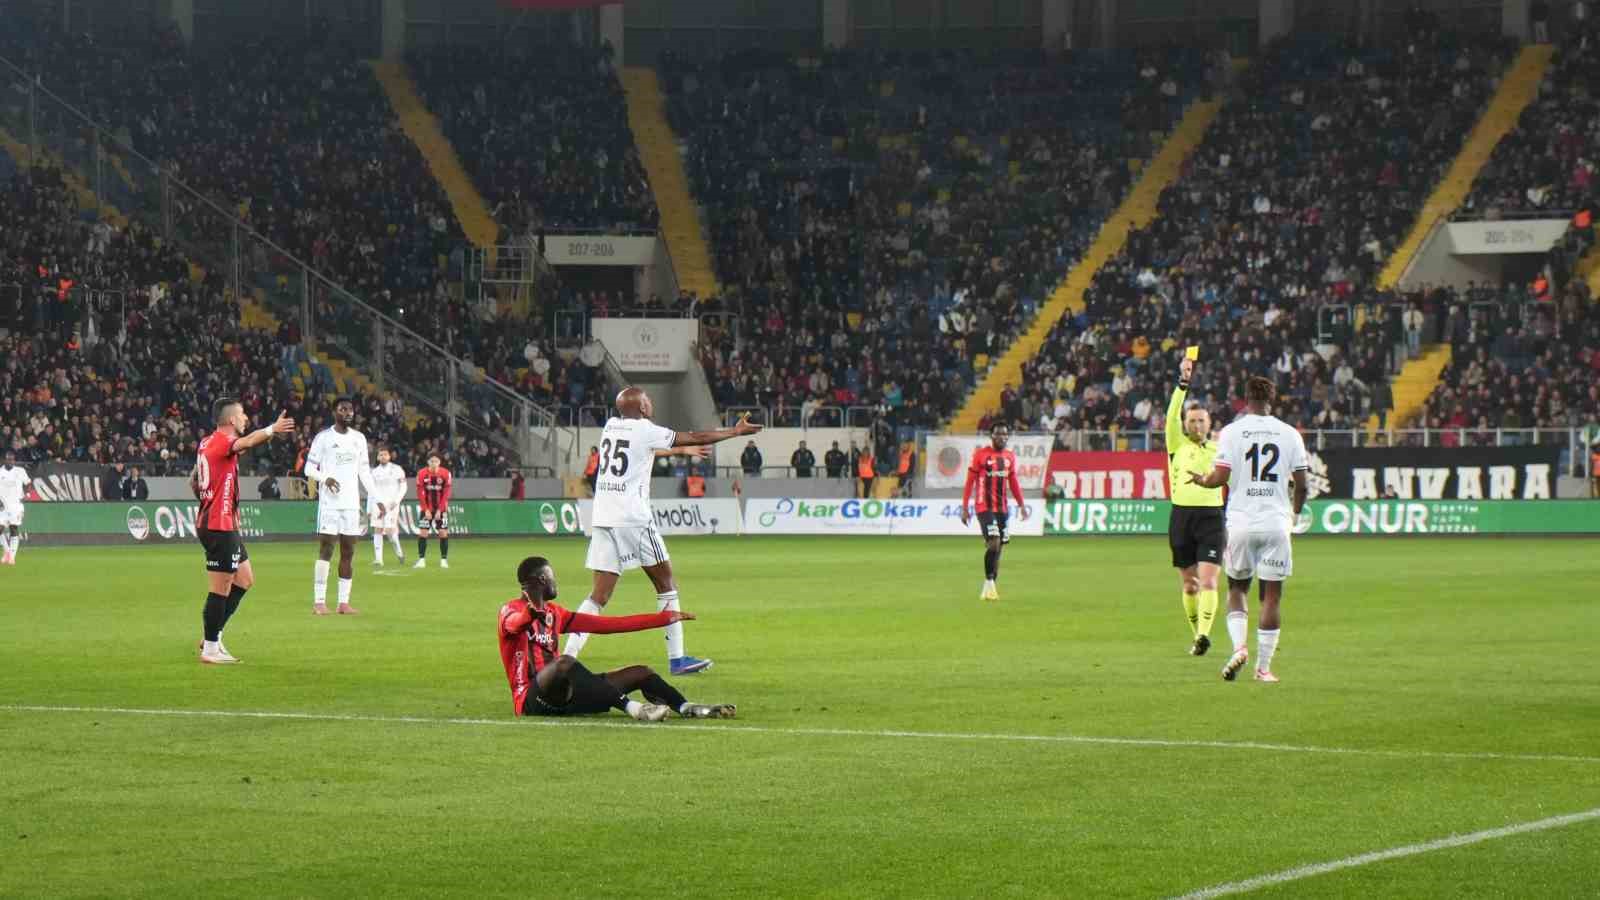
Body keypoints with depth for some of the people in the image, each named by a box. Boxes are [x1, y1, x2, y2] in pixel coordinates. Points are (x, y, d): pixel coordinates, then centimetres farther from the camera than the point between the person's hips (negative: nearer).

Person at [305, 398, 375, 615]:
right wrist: (325, 478, -23)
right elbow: (309, 468, -3)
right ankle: (319, 602, -6)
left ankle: (344, 602, 6)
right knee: (325, 550, -8)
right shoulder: (323, 437, -2)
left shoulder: (359, 438, 12)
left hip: (352, 503, 5)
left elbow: (365, 472, 17)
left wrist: (377, 499, 10)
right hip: (329, 502, -5)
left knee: (348, 552, 3)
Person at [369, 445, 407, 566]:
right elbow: (371, 492, 16)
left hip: (391, 504, -4)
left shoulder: (396, 469, 3)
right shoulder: (375, 471, 13)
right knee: (377, 530, -4)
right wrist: (369, 509, 13)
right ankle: (378, 559, -4)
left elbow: (403, 487, 1)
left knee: (389, 530, -13)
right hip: (377, 504, 4)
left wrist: (396, 500, -12)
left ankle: (399, 552, 12)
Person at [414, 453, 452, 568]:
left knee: (443, 533, -4)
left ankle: (444, 559, 4)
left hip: (441, 508, 0)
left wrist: (439, 510, -11)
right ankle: (421, 559, 0)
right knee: (422, 533, -6)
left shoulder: (445, 473, -7)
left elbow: (446, 494, -6)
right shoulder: (422, 474, -8)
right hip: (426, 508, 0)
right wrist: (426, 510, -11)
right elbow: (420, 494, -6)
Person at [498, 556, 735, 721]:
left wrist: (663, 618, 22)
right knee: (565, 662, -39)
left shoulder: (553, 613, 20)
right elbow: (514, 623, -30)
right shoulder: (511, 610, -3)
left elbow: (605, 625, 22)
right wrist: (531, 613, -55)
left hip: (561, 696, 8)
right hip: (531, 699, -8)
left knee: (641, 673, 3)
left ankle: (687, 708, -17)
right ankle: (631, 707, -42)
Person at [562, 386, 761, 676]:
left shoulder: (611, 425, 15)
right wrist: (736, 431, 12)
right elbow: (696, 439, 0)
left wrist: (682, 449, 45)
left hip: (602, 519, 6)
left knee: (599, 595, 3)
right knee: (666, 584, 8)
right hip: (633, 518, -6)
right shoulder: (644, 430, -4)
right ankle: (676, 659, 8)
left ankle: (567, 655, -12)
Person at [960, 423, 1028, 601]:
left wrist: (1021, 505, 12)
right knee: (994, 543, -18)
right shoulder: (980, 454, -6)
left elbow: (1013, 482, 18)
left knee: (999, 547, 7)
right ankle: (989, 584, -8)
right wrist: (965, 508, -7)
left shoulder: (1010, 457, 9)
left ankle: (991, 587, 15)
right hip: (985, 507, -6)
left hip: (1002, 508, 6)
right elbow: (970, 482, -4)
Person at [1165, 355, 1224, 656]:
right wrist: (1183, 382, -18)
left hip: (1211, 517, -1)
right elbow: (1172, 415, -9)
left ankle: (1204, 634, -27)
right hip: (1182, 517, 1)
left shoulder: (1219, 450, 12)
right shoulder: (1177, 445, 7)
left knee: (1208, 581, -15)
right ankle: (1196, 636, 20)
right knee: (1189, 586, 6)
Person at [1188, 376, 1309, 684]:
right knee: (1271, 595, 5)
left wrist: (1200, 480, 14)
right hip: (1276, 523, 0)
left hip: (1241, 522, 0)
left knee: (1237, 589, 15)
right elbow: (1301, 484, 3)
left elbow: (1220, 477, -8)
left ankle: (1239, 646, -6)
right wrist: (1295, 512, 22)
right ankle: (1263, 666, 3)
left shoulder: (1232, 431, -3)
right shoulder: (1289, 434, 2)